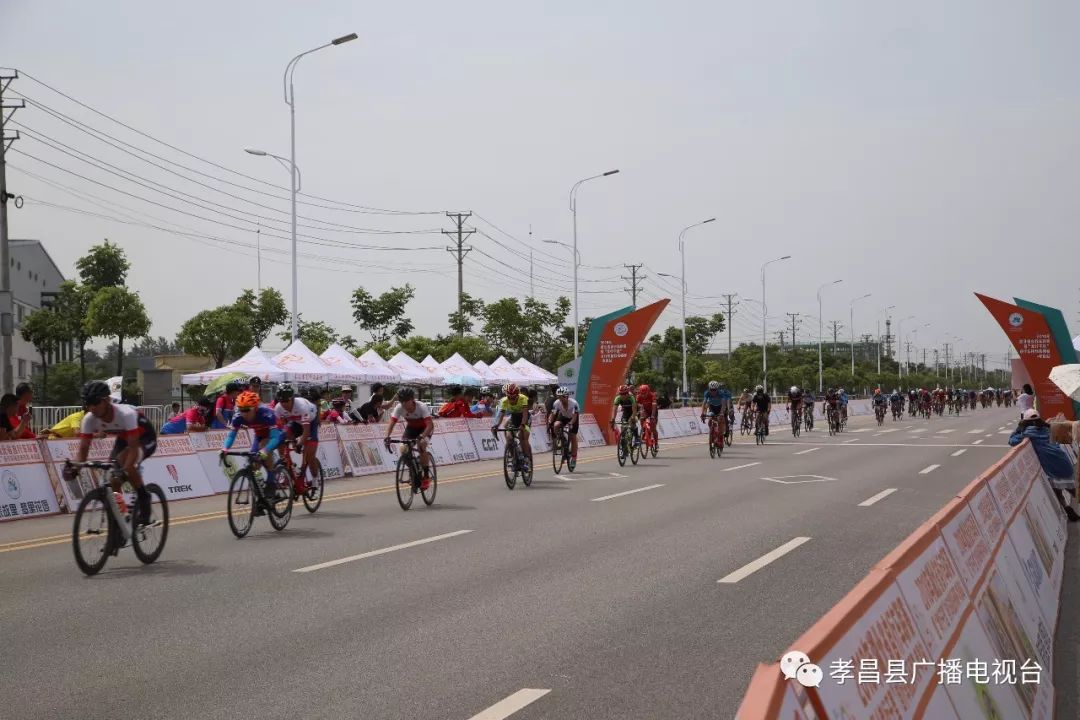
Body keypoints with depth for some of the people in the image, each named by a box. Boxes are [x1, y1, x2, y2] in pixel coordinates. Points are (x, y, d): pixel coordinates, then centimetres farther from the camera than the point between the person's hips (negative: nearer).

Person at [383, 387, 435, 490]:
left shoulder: (421, 407, -34)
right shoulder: (399, 408, -25)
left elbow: (430, 425, -41)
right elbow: (391, 423, -26)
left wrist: (421, 437, -57)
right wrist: (387, 437, -43)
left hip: (425, 428, -4)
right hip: (411, 427, 4)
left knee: (421, 445, -31)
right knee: (403, 449, -18)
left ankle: (426, 476, -16)